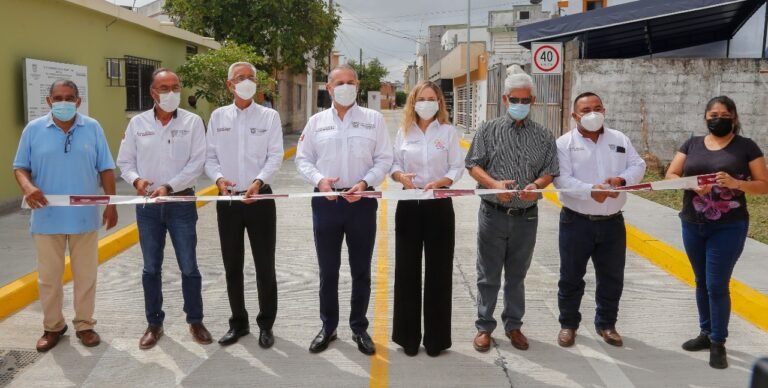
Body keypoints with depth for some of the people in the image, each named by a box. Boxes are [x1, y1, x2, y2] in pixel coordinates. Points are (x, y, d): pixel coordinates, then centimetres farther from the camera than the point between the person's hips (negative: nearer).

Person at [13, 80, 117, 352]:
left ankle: (85, 324, 23)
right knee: (48, 276, 10)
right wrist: (27, 187, -18)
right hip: (47, 217, 0)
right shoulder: (33, 129, 1)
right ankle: (52, 326, 26)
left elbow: (106, 169, 3)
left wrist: (111, 204, -1)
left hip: (85, 216, 0)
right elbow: (20, 167, 3)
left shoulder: (93, 128, 1)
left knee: (85, 275, 9)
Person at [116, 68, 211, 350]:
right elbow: (125, 161, 7)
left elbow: (197, 162, -10)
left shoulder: (193, 121, -3)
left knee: (189, 267, 5)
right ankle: (154, 324, 25)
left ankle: (195, 321, 22)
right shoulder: (138, 123, 3)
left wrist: (169, 186, -19)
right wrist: (136, 179, -14)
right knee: (151, 268, 11)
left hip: (181, 203, -2)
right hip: (147, 205, 2)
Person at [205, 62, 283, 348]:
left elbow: (275, 157, -6)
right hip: (227, 200, 2)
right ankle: (238, 323, 26)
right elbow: (210, 157, 6)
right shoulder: (218, 117, 8)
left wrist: (258, 181, -23)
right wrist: (218, 178, -15)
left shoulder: (269, 116, 1)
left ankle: (266, 325, 19)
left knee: (265, 265, 4)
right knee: (232, 266, 11)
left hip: (260, 198, -2)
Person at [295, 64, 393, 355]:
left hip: (361, 201, -1)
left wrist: (365, 182, -15)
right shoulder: (317, 121, 6)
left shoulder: (374, 119, 2)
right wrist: (319, 179, -11)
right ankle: (328, 327, 25)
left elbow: (384, 159, 0)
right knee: (328, 270, 10)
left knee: (361, 270, 9)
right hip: (326, 201, 1)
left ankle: (359, 328, 23)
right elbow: (303, 159, 7)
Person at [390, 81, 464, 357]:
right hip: (409, 205, 2)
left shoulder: (448, 131, 0)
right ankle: (408, 335, 19)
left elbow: (457, 168, -2)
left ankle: (436, 337, 16)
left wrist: (439, 182, -21)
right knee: (407, 270, 6)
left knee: (438, 272, 3)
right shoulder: (404, 132, 6)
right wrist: (401, 176, -15)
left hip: (439, 205, -2)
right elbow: (394, 164, 7)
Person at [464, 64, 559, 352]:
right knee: (488, 275, 7)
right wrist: (494, 184, -19)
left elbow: (550, 171, 4)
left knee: (517, 275, 14)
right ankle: (484, 327, 20)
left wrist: (537, 184, -18)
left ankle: (513, 325, 27)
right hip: (493, 214, -1)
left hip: (526, 217, 2)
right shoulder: (489, 130, 1)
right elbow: (474, 165, -2)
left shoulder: (544, 136, 6)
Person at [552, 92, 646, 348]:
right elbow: (562, 179, -15)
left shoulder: (620, 140, 8)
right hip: (576, 221, -3)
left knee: (612, 277, 12)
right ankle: (568, 324, 25)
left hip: (612, 222, 3)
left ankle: (606, 324, 30)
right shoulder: (565, 143, -5)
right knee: (571, 277, 7)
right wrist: (590, 191, -29)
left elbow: (638, 166, 5)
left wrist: (622, 179, -17)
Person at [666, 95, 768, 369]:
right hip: (692, 225, 4)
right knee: (702, 282, 15)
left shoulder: (746, 146, -2)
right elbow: (670, 176, 3)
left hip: (728, 228, -4)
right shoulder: (692, 144, 6)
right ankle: (706, 333, 30)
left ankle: (718, 343, 12)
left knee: (717, 285, -3)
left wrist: (736, 183, -20)